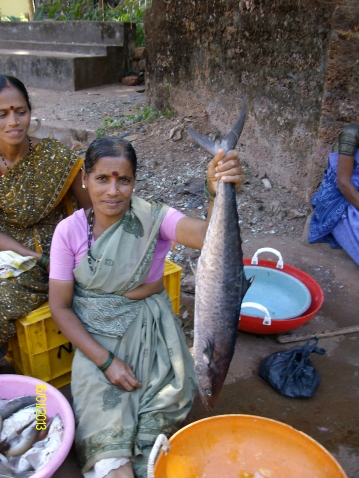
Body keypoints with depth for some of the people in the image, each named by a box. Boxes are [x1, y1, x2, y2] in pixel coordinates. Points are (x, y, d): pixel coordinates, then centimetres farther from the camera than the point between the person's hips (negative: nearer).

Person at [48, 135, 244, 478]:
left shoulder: (154, 218, -13)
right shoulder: (70, 231, -9)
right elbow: (60, 307, -6)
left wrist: (217, 193, -52)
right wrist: (105, 360, -13)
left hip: (151, 334, 1)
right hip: (96, 339, 0)